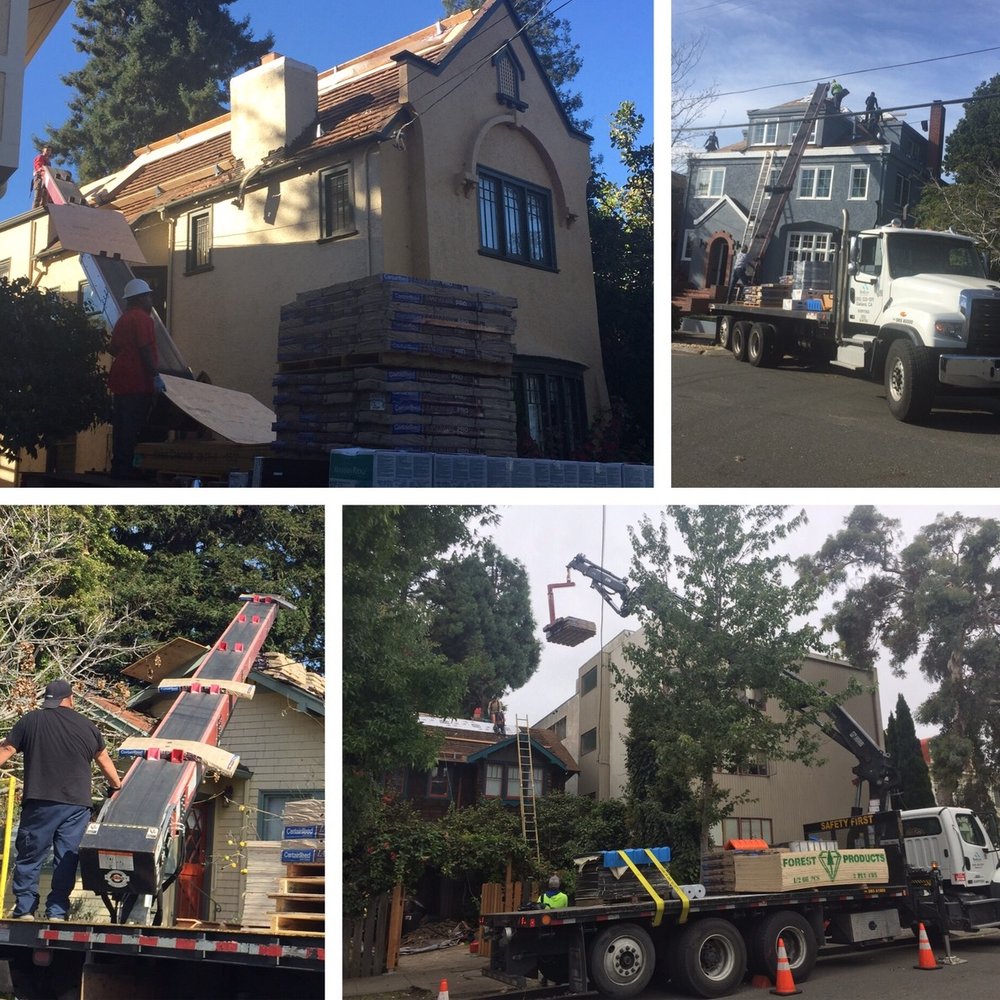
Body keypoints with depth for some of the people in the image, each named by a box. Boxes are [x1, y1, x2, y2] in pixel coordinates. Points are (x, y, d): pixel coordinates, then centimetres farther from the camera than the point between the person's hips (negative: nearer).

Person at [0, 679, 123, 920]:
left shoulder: (30, 721, 3)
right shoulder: (87, 726, 10)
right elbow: (104, 760, 25)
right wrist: (116, 783, 41)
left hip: (40, 803, -2)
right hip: (77, 804, 2)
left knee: (29, 857, 7)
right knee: (66, 859, 7)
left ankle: (24, 910, 7)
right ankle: (57, 912, 6)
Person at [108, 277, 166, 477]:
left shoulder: (123, 319, 19)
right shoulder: (142, 318, -10)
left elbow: (114, 348, 25)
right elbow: (145, 350, -19)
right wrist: (155, 375, -19)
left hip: (121, 382, 10)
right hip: (137, 383, -10)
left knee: (121, 428, 13)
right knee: (133, 431, -8)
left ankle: (118, 469, 18)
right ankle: (126, 470, -9)